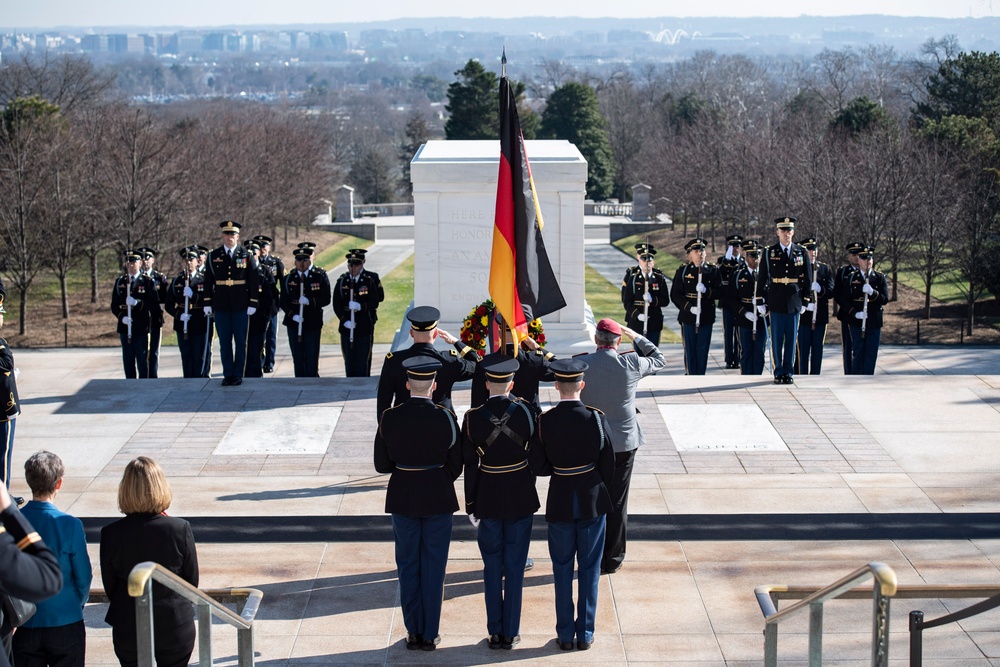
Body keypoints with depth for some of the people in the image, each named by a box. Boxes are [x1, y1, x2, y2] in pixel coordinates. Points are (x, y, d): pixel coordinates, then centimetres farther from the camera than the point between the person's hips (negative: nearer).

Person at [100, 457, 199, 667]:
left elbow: (109, 587, -3)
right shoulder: (180, 529, -15)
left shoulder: (111, 533, -13)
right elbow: (192, 581, -5)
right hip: (175, 625, 0)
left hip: (128, 630, 1)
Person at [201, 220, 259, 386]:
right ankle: (228, 375, 10)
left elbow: (253, 281, 1)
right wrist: (208, 304, 3)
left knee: (240, 342, 3)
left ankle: (238, 374, 10)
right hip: (221, 307, 1)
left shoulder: (247, 256, 1)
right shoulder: (213, 256, 6)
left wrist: (252, 304, -5)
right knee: (224, 342, 4)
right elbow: (208, 281, 8)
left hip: (241, 306, -1)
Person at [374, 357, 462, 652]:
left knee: (408, 566, 11)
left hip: (402, 498, 1)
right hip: (438, 498, -1)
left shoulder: (389, 418, -8)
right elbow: (456, 464, -3)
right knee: (434, 567, 8)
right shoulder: (445, 418, -12)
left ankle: (413, 632, 16)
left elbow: (381, 464, -1)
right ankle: (430, 634, 12)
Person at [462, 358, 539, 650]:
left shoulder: (473, 418, -10)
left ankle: (495, 632, 16)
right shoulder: (526, 410, -11)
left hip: (488, 497, 0)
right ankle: (511, 633, 13)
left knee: (492, 567, 11)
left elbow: (470, 465, -5)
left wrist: (471, 505, 4)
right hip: (521, 497, 0)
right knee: (515, 567, 8)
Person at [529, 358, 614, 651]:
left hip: (560, 501, 0)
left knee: (562, 570, 12)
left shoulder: (545, 421, -11)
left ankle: (565, 634, 16)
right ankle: (585, 634, 15)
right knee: (589, 569, 10)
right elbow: (609, 465, -5)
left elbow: (537, 466, -6)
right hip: (593, 500, 0)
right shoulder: (597, 418, -12)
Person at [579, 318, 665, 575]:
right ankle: (613, 559, 15)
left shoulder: (580, 364, -12)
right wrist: (635, 336, 16)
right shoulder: (631, 364, -11)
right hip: (623, 443, 0)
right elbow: (659, 358, 9)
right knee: (617, 503, 9)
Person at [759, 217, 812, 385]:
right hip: (776, 303, -1)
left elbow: (808, 279, 9)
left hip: (794, 302, 1)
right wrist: (762, 301, 0)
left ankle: (789, 372, 13)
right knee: (777, 339, 3)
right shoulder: (769, 253, 2)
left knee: (792, 339, 5)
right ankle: (779, 372, 11)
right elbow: (762, 279, 4)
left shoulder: (802, 253, 5)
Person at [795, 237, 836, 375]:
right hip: (803, 316, -3)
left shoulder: (825, 268, 12)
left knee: (817, 350, 7)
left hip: (820, 317, 4)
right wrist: (803, 305, -18)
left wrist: (820, 289, -16)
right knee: (802, 351, -3)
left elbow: (831, 291, 5)